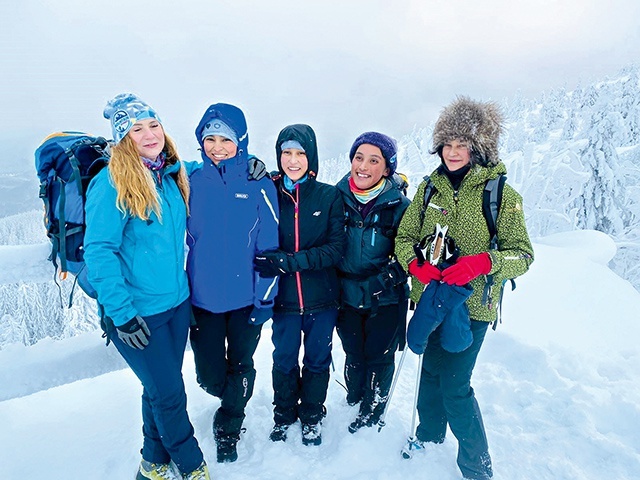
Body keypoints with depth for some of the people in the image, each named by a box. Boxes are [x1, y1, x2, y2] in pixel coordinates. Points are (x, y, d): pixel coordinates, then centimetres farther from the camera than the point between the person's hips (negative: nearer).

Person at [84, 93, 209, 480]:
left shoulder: (173, 176, 4)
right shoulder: (111, 183, -14)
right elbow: (98, 252, -16)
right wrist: (122, 313, -19)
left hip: (177, 303, 6)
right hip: (138, 311, -6)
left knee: (160, 389, 19)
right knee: (169, 394, 5)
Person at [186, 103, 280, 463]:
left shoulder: (259, 184, -6)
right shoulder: (191, 180, -2)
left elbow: (269, 244, -5)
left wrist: (265, 297, -7)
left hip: (246, 297, -1)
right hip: (203, 297, 2)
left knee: (240, 370, 14)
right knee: (210, 377, 11)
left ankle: (228, 430, 41)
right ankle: (230, 403, 48)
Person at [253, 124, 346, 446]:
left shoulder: (329, 196, -6)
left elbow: (337, 248, -11)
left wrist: (292, 260, -22)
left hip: (322, 297, 0)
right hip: (283, 297, 1)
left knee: (317, 360, 17)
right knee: (284, 360, 18)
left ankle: (312, 417, 42)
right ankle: (283, 414, 43)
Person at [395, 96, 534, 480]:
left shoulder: (501, 194, -7)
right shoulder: (430, 187, 4)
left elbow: (523, 254, -8)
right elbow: (404, 237, 4)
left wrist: (482, 262, -28)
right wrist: (417, 265, -17)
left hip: (472, 303, -4)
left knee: (455, 385, -2)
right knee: (431, 370, 18)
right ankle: (429, 436, 43)